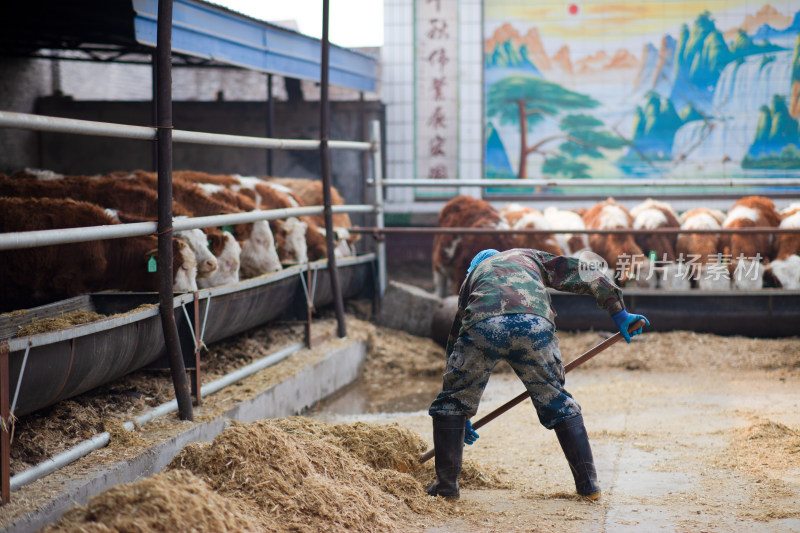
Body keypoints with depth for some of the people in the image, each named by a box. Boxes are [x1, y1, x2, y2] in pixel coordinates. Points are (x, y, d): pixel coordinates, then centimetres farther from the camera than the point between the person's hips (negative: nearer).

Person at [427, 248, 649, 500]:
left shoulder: (472, 277, 41)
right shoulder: (529, 256, 41)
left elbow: (454, 341, 41)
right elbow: (589, 276, 31)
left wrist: (460, 418, 46)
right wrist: (619, 313, 39)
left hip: (482, 327, 0)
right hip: (534, 325, 0)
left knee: (451, 401, 21)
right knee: (559, 404, 19)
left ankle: (446, 484, 21)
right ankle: (588, 484, 20)